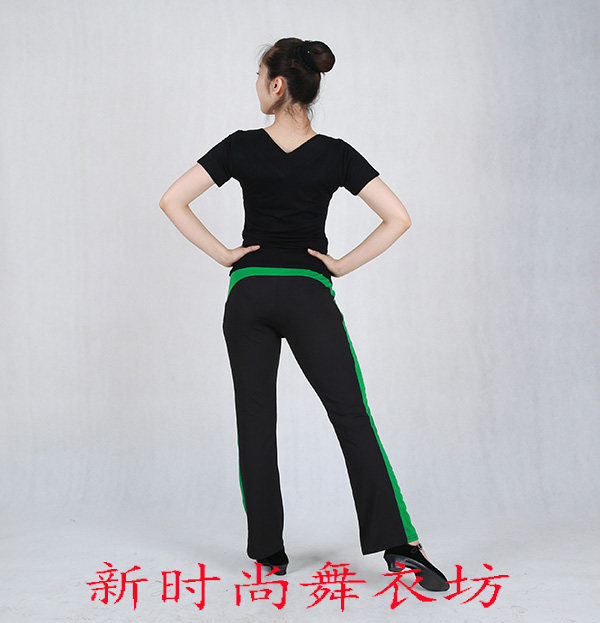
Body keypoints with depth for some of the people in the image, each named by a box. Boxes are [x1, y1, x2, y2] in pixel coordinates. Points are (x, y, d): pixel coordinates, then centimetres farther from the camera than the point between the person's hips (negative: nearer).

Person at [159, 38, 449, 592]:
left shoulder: (241, 146, -1)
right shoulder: (336, 154, -1)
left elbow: (172, 201, -3)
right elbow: (398, 218, -7)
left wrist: (223, 254, 0)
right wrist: (343, 264, -1)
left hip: (248, 292, 1)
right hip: (309, 294, 0)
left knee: (255, 421, 9)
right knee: (353, 420, 1)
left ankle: (268, 548, 15)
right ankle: (400, 545, -3)